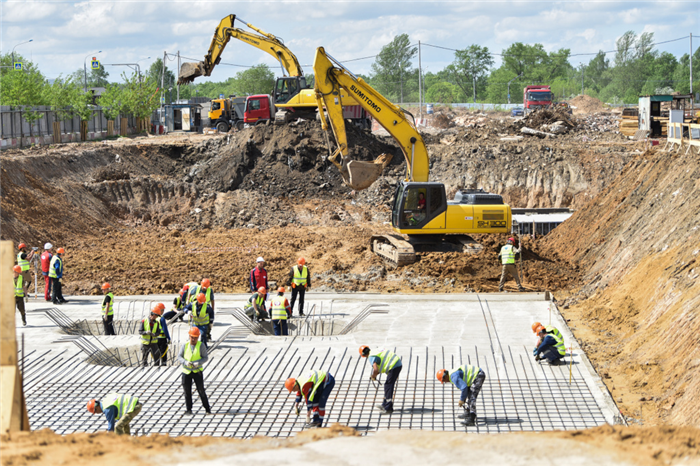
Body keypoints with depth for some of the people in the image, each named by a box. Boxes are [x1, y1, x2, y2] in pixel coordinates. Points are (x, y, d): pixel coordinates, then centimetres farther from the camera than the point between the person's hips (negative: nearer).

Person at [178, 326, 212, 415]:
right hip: (186, 371, 2)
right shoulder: (185, 345, 2)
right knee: (187, 391, 4)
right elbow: (179, 356, 3)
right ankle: (189, 409, 13)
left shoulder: (201, 346, -4)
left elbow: (206, 357, -3)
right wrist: (185, 362, -18)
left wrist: (198, 363, -21)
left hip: (197, 371, -2)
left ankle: (207, 408, 10)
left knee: (201, 390, -2)